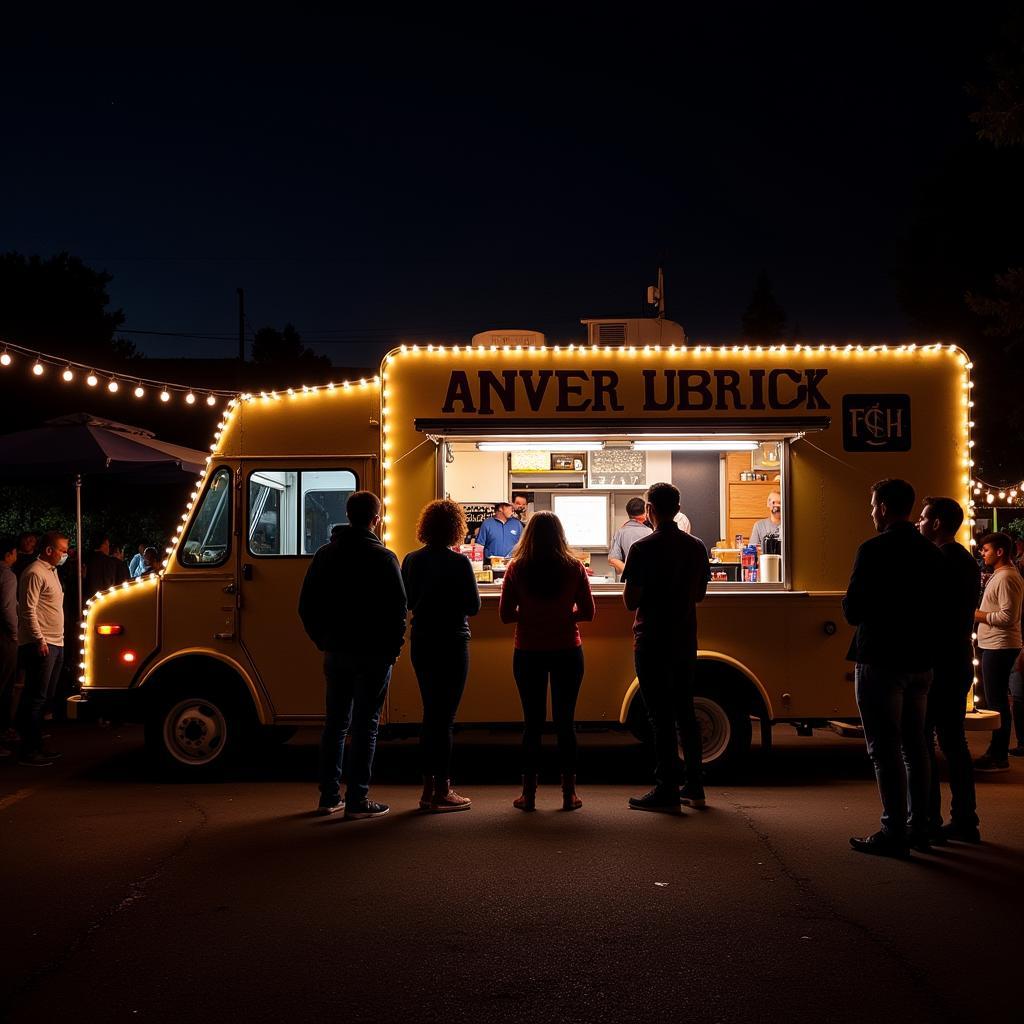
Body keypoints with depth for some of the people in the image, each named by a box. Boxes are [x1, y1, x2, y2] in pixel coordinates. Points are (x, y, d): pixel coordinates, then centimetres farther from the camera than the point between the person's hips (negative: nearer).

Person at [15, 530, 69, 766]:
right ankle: (28, 753, -6)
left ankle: (36, 747, 19)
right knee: (35, 698, -8)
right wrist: (39, 640, -21)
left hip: (54, 644, 10)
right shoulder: (34, 573, -11)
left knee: (43, 698, 13)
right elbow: (28, 610, -17)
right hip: (40, 645, -10)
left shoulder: (51, 571, 19)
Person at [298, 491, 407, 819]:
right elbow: (397, 607, -13)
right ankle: (357, 801, 0)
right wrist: (394, 647, -2)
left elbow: (306, 606, 9)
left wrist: (324, 640, 15)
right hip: (372, 654, -5)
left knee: (336, 722, 14)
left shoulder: (326, 554, 7)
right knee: (364, 725, -1)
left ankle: (329, 796, 18)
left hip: (336, 653, 5)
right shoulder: (383, 558, -10)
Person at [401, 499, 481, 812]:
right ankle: (442, 792, 5)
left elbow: (405, 602, 9)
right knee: (445, 717, 0)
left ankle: (428, 788, 18)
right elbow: (473, 606, -10)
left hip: (421, 643, 5)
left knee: (431, 715, 15)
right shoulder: (459, 563, -14)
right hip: (451, 644, -5)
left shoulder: (411, 560, 1)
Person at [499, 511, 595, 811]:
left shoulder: (517, 569, -7)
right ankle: (569, 793, 11)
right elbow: (587, 612, -2)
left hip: (528, 652, 0)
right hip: (567, 651, 0)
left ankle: (529, 793, 10)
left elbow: (506, 614, -4)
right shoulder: (574, 568, -7)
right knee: (565, 721, 7)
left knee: (532, 721, 7)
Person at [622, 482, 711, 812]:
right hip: (685, 642, 6)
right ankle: (695, 788, 19)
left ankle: (666, 791, 1)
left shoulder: (642, 549, -14)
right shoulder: (696, 547, 4)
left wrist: (632, 581, 5)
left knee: (661, 716, -2)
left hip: (652, 642, -6)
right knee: (684, 712, 14)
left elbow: (631, 602, -13)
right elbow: (699, 595, 13)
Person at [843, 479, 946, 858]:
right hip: (920, 662, 7)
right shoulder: (932, 553, 7)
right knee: (915, 747, 15)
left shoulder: (874, 551, -15)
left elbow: (853, 612, -15)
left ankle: (894, 833, -2)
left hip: (881, 662, -7)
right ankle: (918, 827, 21)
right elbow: (937, 607, 11)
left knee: (884, 750, -2)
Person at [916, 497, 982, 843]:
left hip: (937, 664, -9)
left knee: (920, 741, -5)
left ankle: (928, 822, -5)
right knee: (953, 741, 14)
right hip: (960, 662, 10)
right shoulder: (966, 561, 14)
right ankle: (964, 820, 17)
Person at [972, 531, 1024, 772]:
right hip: (995, 646, 11)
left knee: (997, 703, -6)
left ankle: (999, 758, -1)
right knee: (996, 701, 15)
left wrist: (978, 615, -15)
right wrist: (980, 615, 12)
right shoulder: (1001, 575, 16)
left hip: (999, 648, -11)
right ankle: (996, 751, 23)